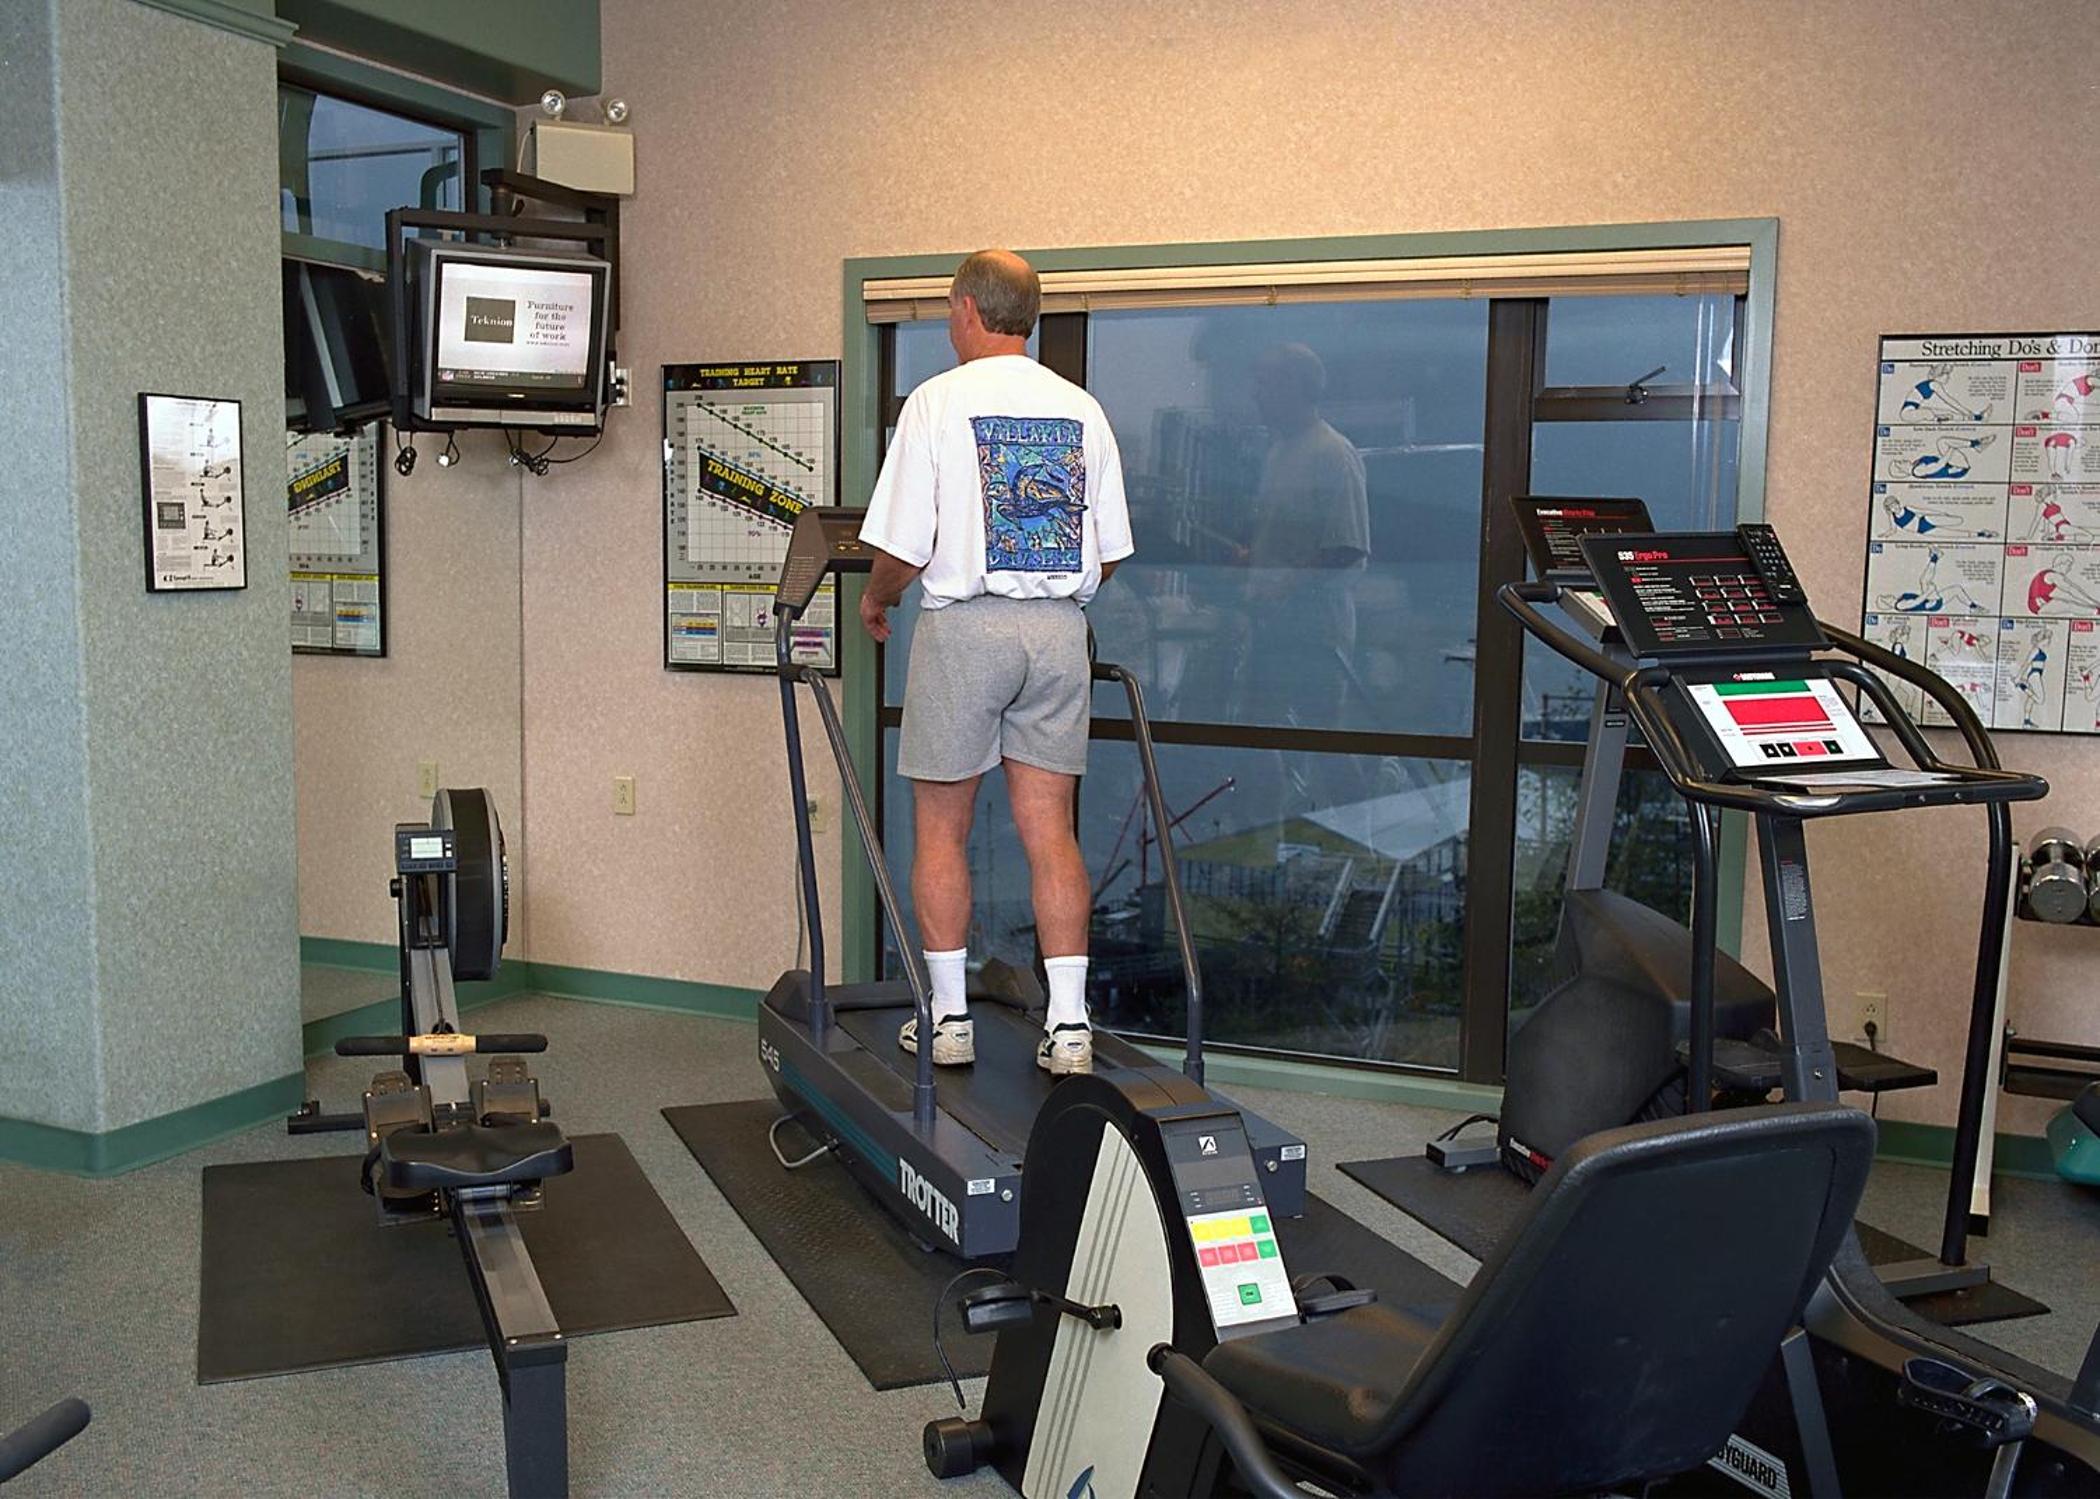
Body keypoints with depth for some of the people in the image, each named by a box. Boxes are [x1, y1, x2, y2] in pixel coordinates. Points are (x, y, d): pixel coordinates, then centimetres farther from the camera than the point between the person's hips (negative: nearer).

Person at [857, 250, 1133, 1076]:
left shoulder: (938, 401, -5)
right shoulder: (1082, 409, 8)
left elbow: (902, 549, -7)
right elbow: (1110, 552, 10)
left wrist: (874, 600, 14)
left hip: (966, 626, -4)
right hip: (1061, 628, 4)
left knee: (940, 829, 7)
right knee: (1050, 829, 6)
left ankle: (948, 1016, 12)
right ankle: (1068, 1022, 4)